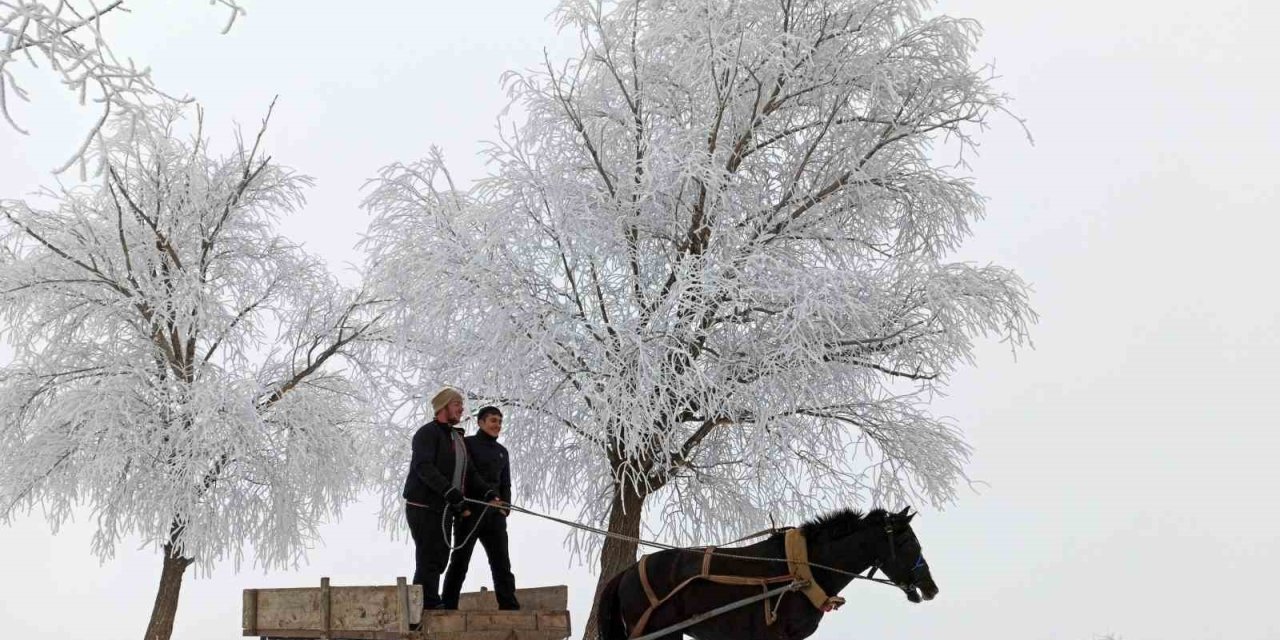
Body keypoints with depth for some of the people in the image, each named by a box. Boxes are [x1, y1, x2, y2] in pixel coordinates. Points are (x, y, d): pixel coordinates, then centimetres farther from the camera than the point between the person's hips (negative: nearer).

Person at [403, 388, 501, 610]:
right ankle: (429, 603, -6)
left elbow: (469, 473, 18)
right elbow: (424, 467, -24)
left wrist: (488, 493, 2)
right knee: (429, 558, -9)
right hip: (423, 506, -9)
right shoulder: (427, 433, -10)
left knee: (439, 558, 11)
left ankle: (428, 604, 19)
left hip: (444, 508, 9)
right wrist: (449, 491, -35)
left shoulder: (457, 438, 20)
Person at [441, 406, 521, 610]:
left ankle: (510, 606, -3)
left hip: (494, 515, 5)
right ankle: (448, 607, 4)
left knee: (501, 562, -1)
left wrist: (505, 507, 4)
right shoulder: (467, 444, 1)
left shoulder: (502, 451, 19)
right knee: (459, 561, -1)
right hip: (469, 512, -5)